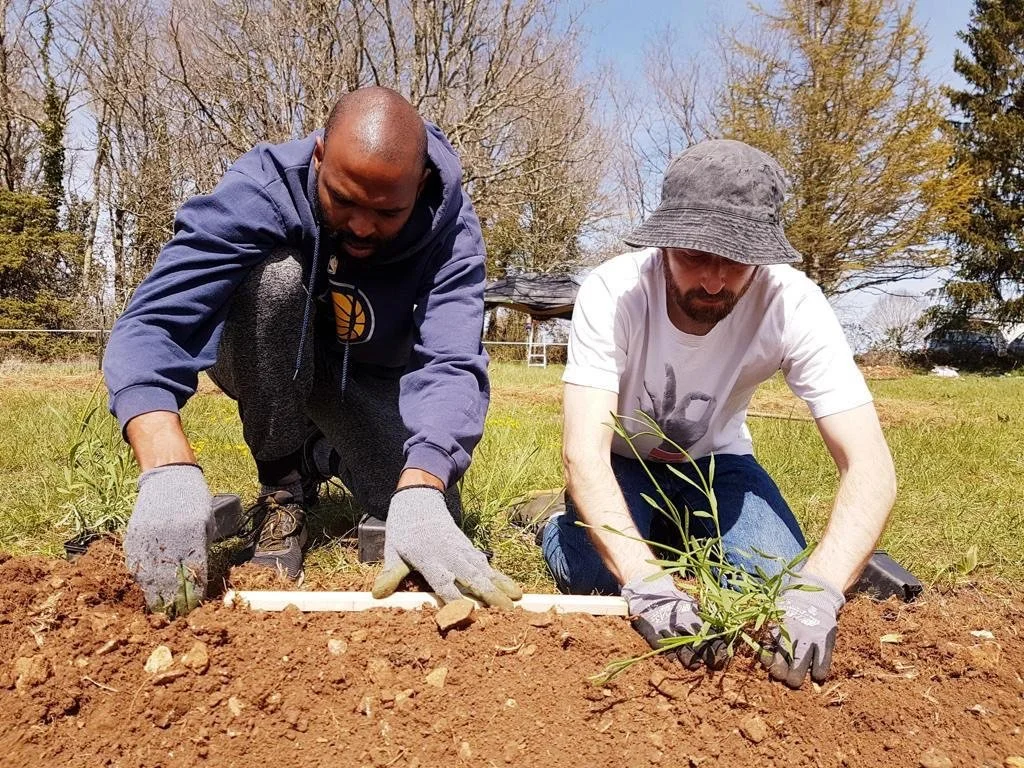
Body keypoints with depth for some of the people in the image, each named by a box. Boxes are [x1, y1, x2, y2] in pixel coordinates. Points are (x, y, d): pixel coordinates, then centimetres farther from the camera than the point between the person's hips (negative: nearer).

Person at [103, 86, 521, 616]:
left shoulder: (450, 228, -26)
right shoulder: (261, 190, -31)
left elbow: (450, 364, -39)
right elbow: (152, 325, -40)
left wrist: (420, 496, -57)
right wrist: (168, 469, -58)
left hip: (370, 379, 2)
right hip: (262, 365, -1)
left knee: (434, 519, -18)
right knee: (274, 273, -35)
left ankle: (325, 453, 15)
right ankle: (284, 488, -15)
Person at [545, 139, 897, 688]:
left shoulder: (794, 305, -29)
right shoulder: (612, 292, -32)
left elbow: (870, 466, -33)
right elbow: (583, 452, -38)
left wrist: (819, 588, -50)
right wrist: (645, 579, -53)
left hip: (714, 459, 2)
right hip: (622, 461, -1)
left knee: (784, 587, -21)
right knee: (591, 575, -28)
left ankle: (681, 539, 12)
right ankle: (568, 525, 10)